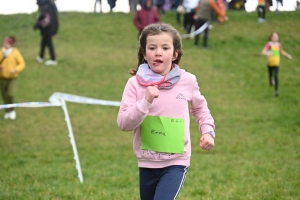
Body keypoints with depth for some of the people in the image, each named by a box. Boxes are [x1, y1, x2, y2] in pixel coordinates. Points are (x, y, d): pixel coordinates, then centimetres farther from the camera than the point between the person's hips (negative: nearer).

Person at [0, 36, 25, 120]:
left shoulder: (15, 52, -11)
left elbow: (22, 64, -7)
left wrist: (15, 70, -24)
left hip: (12, 77, -3)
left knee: (10, 94, -17)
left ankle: (12, 110, 7)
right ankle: (7, 112, 26)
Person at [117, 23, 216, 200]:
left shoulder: (187, 81, -6)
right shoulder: (135, 83, -9)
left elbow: (200, 108, 13)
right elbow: (124, 124, -14)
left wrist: (208, 131, -2)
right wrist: (145, 102, -27)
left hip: (176, 162, -2)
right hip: (147, 163, 2)